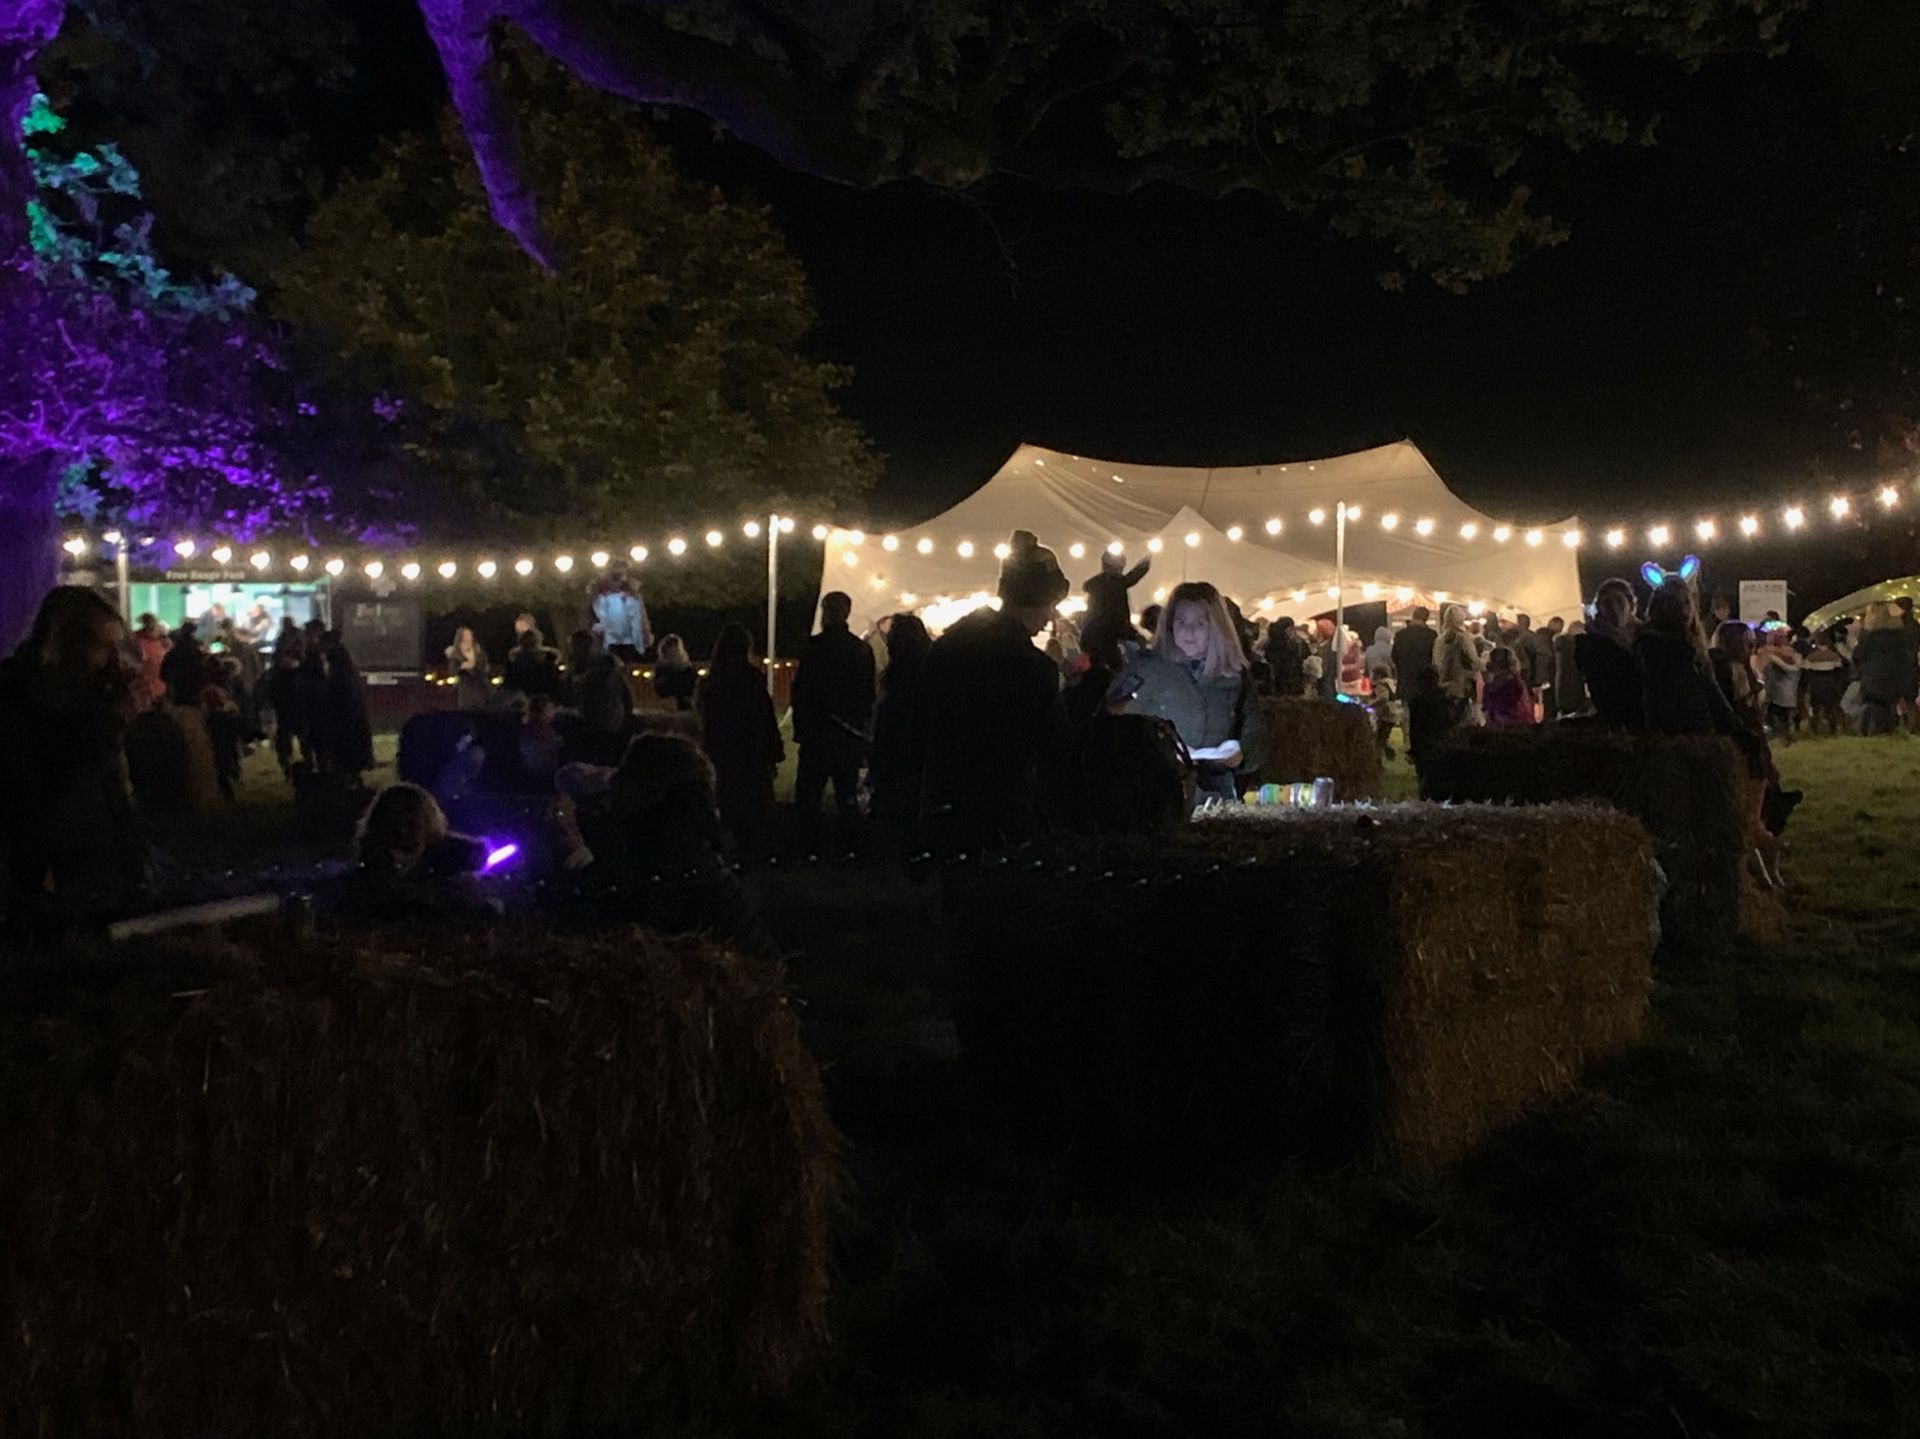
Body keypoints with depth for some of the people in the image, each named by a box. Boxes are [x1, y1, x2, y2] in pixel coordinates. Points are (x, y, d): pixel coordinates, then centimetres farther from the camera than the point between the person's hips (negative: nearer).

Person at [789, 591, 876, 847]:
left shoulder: (814, 648, -10)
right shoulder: (862, 650, 6)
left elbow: (801, 692, -10)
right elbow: (869, 694, 12)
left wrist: (800, 728, -3)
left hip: (818, 732, -5)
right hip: (852, 735, 5)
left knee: (808, 793, 1)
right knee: (847, 794, 10)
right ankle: (848, 845, 12)